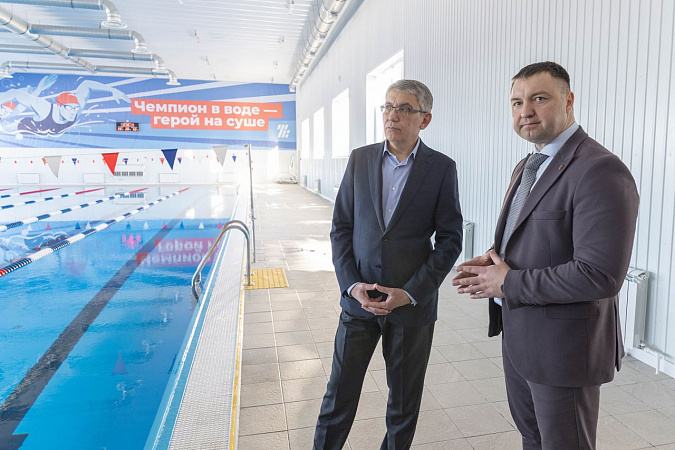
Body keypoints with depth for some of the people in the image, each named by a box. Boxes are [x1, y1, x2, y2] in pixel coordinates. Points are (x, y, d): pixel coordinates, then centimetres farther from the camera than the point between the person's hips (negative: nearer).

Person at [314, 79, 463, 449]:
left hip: (412, 303, -1)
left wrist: (411, 292, -12)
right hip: (359, 299, 2)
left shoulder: (442, 168, -4)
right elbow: (341, 227, 3)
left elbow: (450, 239, -4)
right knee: (339, 393, 12)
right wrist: (352, 284, -8)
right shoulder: (359, 159, 2)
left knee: (404, 400, 16)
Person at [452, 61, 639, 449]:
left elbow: (599, 275, -29)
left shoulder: (601, 171, -22)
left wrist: (509, 284, -21)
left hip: (562, 345, -8)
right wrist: (495, 261, -2)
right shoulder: (527, 167, 9)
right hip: (519, 335, 8)